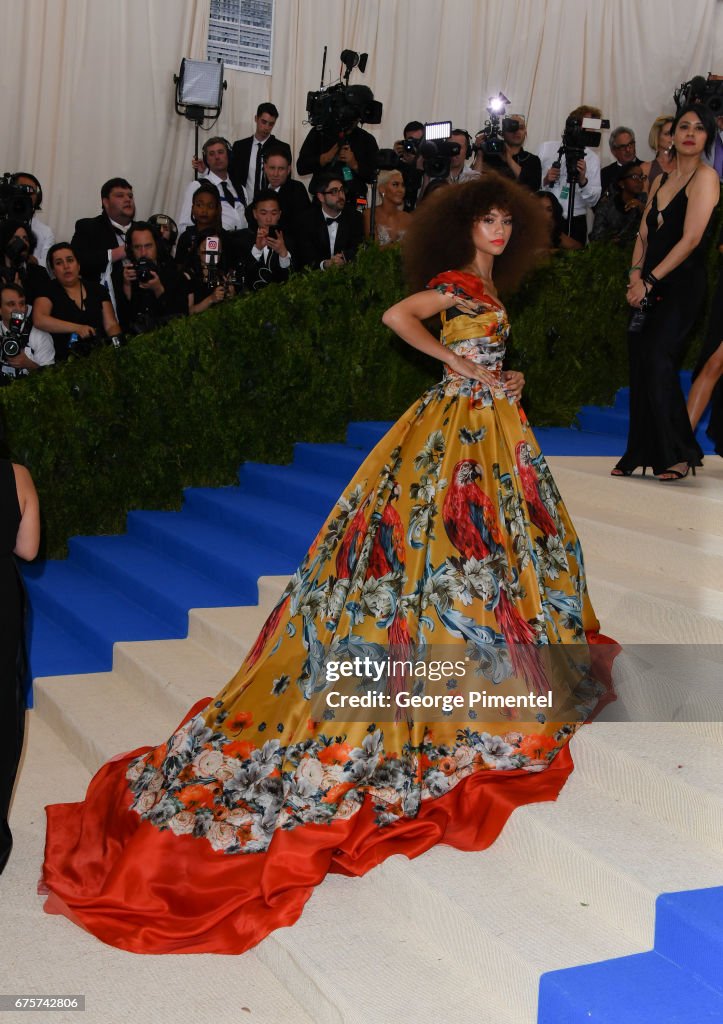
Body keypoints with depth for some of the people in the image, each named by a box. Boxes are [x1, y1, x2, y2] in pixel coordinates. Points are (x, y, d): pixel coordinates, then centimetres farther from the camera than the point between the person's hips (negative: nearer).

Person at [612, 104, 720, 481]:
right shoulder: (661, 180, 18)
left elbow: (690, 239, -14)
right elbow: (644, 233, 15)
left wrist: (650, 280, -14)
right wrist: (635, 274, -2)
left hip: (681, 285, -7)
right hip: (650, 286, 7)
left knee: (658, 364, -14)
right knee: (641, 367, 3)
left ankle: (680, 455, -3)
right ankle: (640, 454, 11)